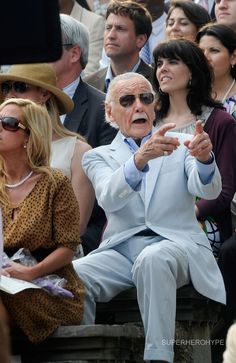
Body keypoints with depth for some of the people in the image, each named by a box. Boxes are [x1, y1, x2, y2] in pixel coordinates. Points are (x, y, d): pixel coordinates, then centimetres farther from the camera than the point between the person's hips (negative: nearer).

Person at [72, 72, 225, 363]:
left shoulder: (180, 145, 15)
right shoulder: (99, 157, 15)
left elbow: (208, 191, -5)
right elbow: (109, 198, -10)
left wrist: (204, 159, -30)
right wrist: (140, 159, -30)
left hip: (176, 244, -1)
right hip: (121, 249, 1)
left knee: (153, 259, -37)